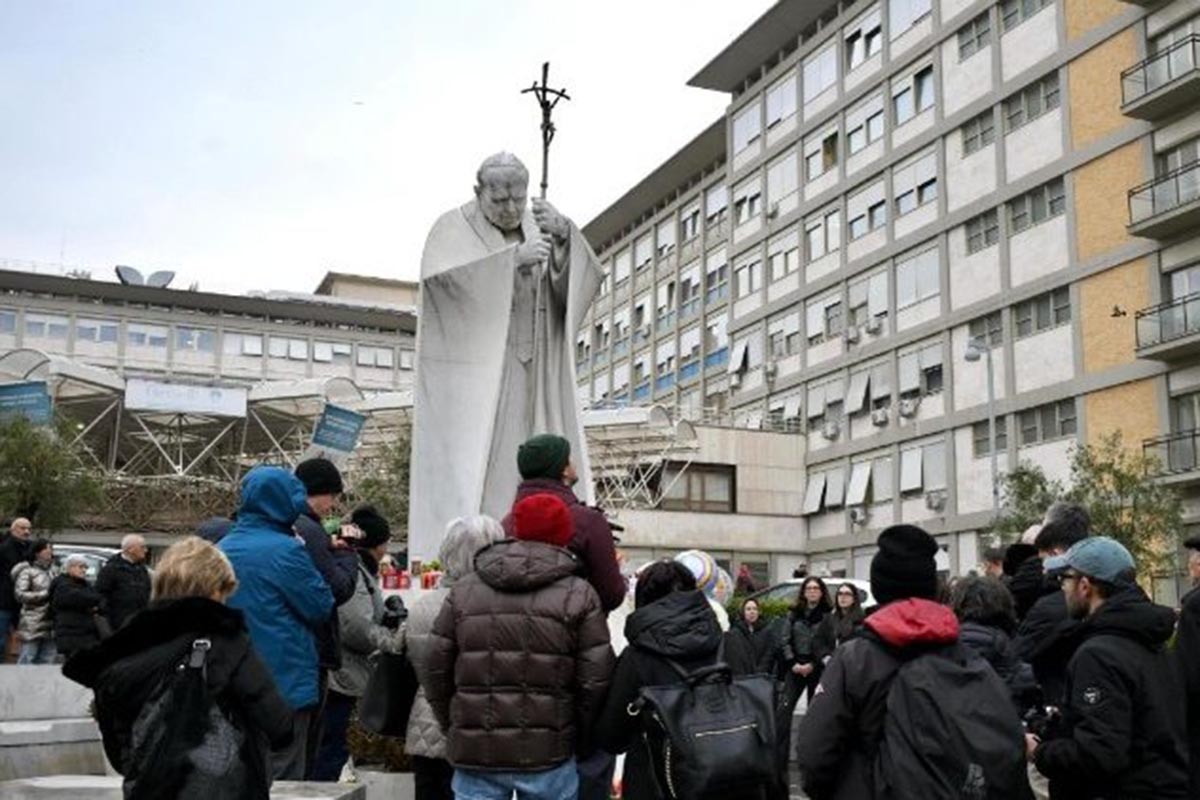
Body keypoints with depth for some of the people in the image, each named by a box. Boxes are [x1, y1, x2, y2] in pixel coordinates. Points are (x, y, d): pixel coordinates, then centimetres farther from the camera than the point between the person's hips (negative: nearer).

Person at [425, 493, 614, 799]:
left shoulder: (462, 591, 6)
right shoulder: (579, 595, -2)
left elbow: (436, 670, 7)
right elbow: (594, 680, -5)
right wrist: (579, 740, 10)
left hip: (474, 752, 2)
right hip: (548, 753, -2)